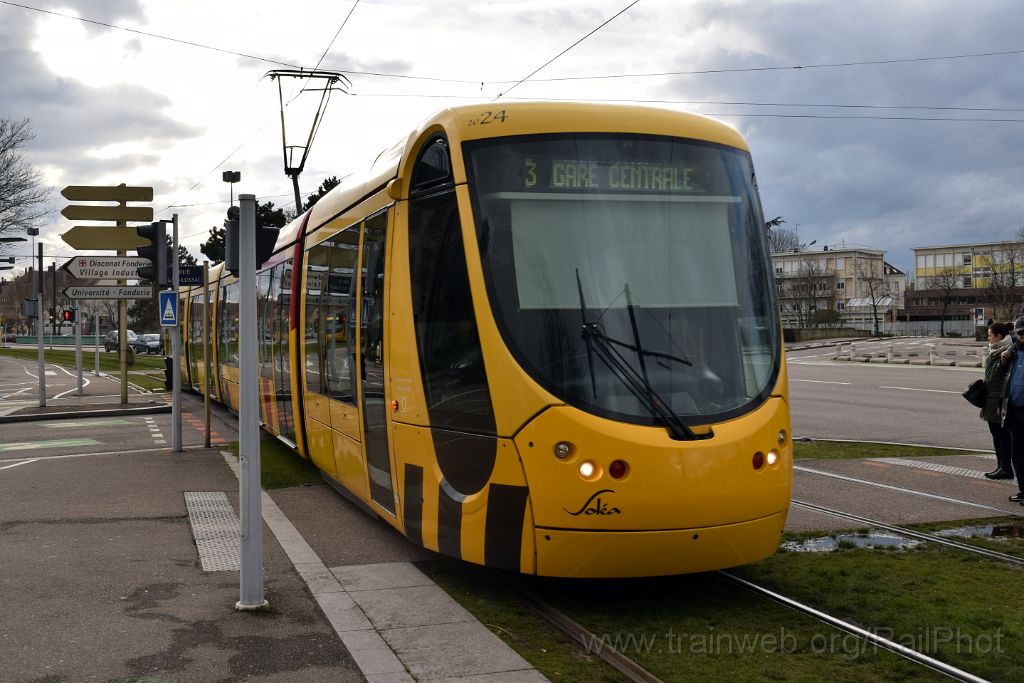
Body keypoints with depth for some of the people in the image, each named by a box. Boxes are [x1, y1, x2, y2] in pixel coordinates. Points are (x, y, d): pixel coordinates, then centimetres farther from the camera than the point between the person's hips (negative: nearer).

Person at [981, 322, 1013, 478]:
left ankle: (1006, 469, 5)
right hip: (991, 400, 9)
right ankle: (1000, 466, 22)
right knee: (995, 433, 14)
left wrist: (1002, 403, -22)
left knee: (1003, 434, -2)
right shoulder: (994, 352, 13)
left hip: (999, 401, -9)